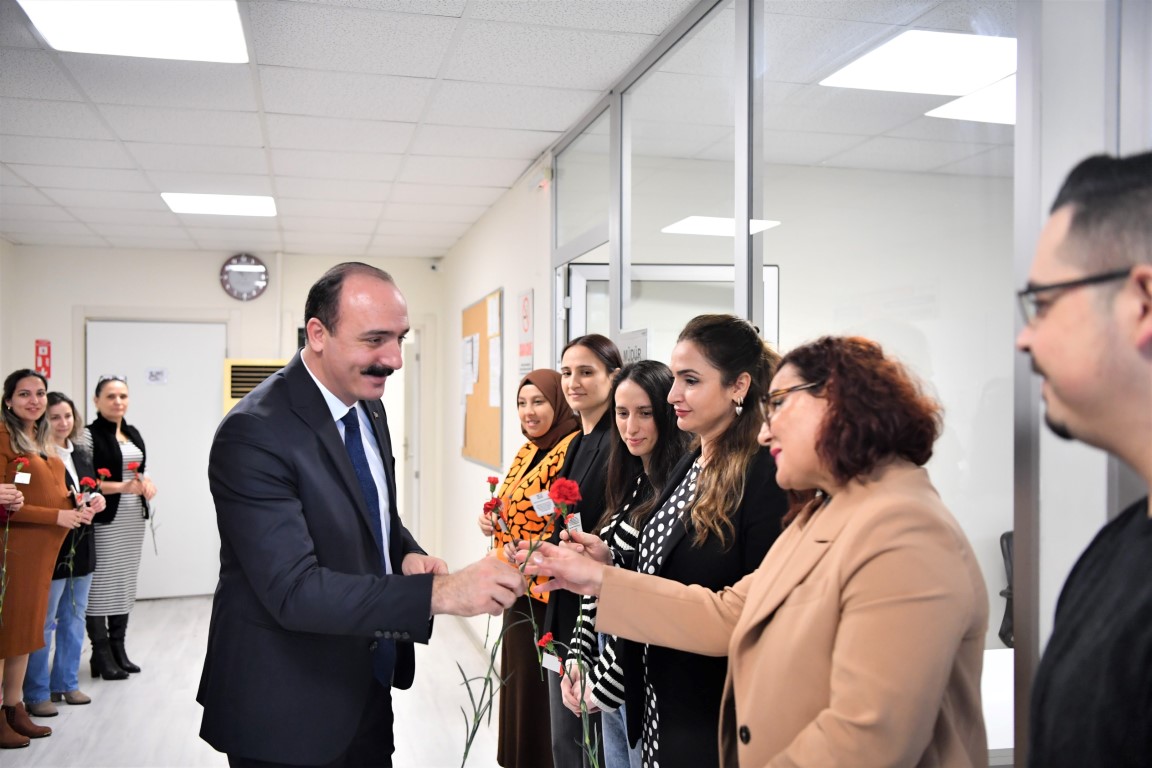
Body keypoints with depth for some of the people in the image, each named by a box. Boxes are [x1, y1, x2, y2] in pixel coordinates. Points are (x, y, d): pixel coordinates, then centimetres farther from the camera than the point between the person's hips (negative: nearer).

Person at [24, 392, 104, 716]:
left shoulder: (84, 453, 11)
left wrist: (96, 500, -2)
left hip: (81, 546, 8)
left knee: (74, 617, 15)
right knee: (44, 622, 1)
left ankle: (66, 683, 27)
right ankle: (37, 693, 12)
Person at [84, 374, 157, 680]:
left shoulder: (134, 434, 13)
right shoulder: (90, 435, -7)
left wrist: (146, 483, 0)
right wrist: (121, 487, -22)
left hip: (134, 518, 6)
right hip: (105, 519, -6)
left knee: (125, 582, 9)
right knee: (101, 584, -4)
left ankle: (119, 649, 18)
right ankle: (101, 655, 4)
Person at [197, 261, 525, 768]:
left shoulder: (368, 408, 2)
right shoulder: (254, 435, -24)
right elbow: (293, 590, -29)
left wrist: (409, 557, -7)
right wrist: (440, 591, -36)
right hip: (288, 713, -7)